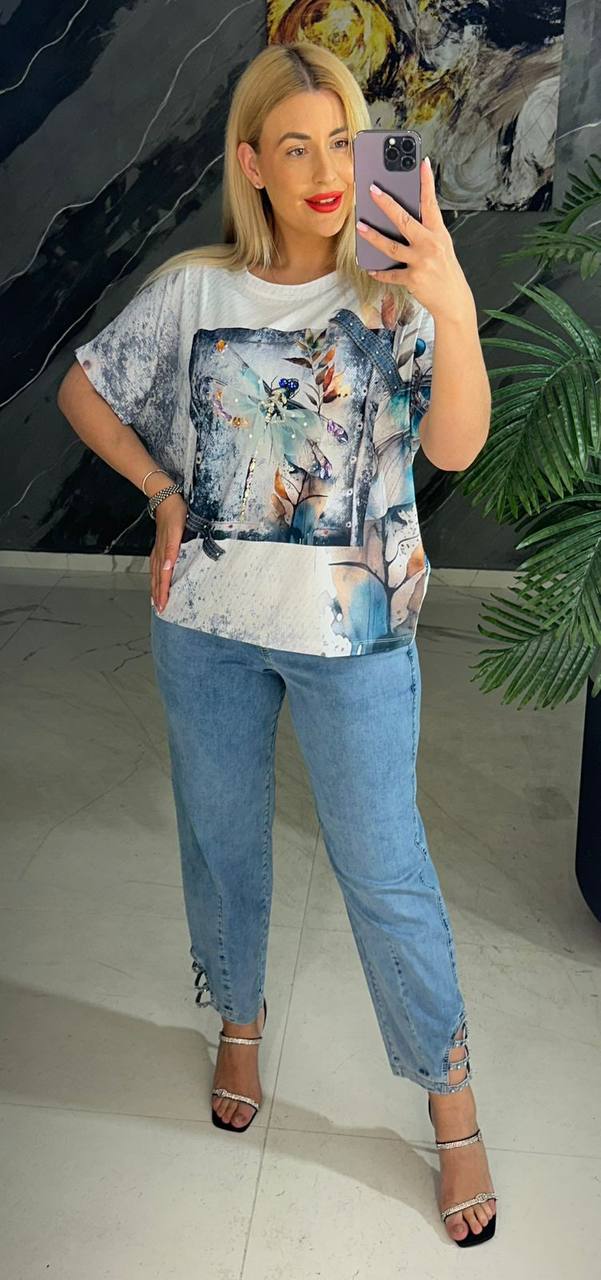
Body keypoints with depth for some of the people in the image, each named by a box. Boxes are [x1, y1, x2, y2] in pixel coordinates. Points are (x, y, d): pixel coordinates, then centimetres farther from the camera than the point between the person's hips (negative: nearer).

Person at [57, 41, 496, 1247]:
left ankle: (451, 1100, 25)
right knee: (221, 839, 18)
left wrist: (456, 309, -38)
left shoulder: (392, 293, -7)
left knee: (385, 871, 5)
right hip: (209, 622, 3)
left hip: (353, 630, -2)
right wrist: (165, 494, -2)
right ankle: (240, 1022, 45)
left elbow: (456, 446, -21)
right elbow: (82, 391, 10)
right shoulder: (191, 289, -3)